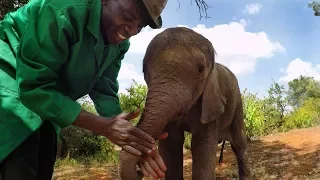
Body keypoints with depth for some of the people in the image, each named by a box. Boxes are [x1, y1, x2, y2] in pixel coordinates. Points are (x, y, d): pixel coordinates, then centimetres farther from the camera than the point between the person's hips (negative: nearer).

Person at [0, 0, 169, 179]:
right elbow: (33, 87, -32)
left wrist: (130, 137, -27)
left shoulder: (120, 43, -7)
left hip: (45, 98, 8)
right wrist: (103, 125, -35)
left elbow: (104, 90, -9)